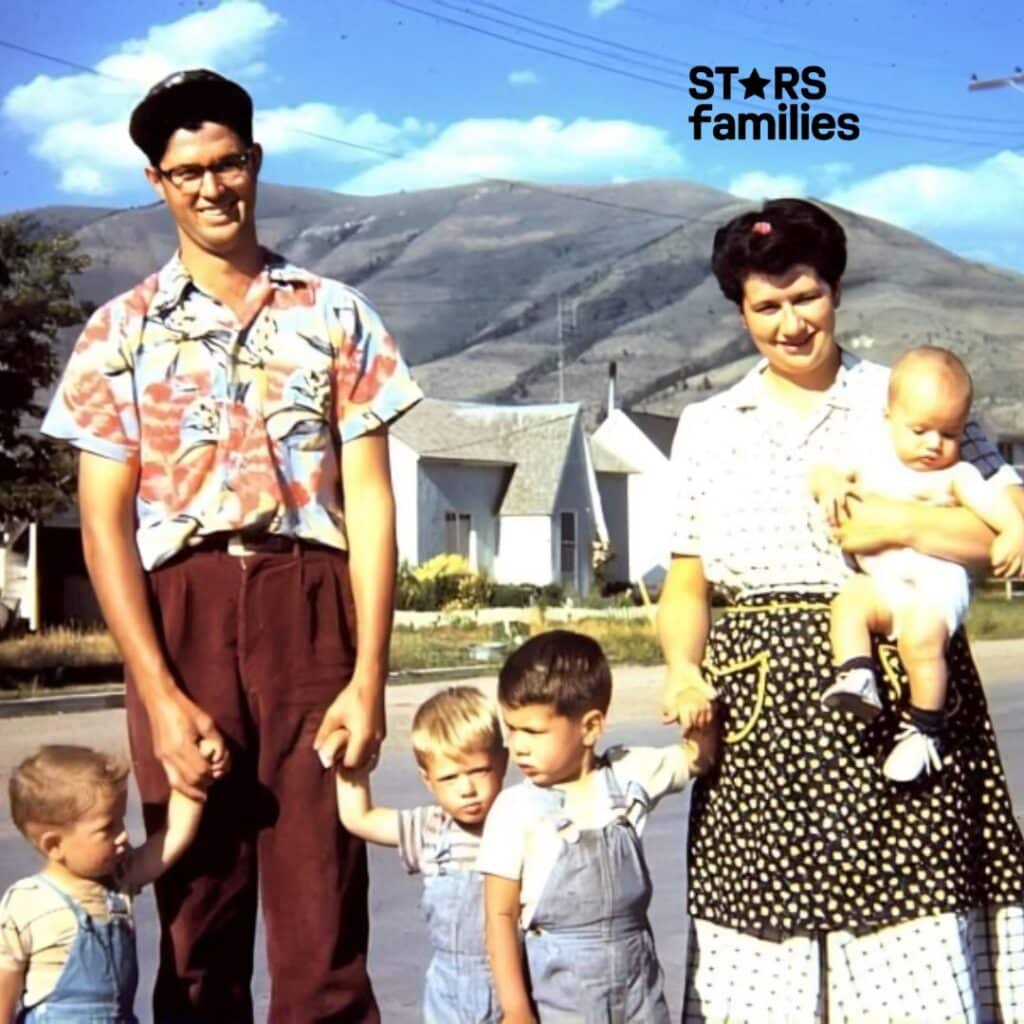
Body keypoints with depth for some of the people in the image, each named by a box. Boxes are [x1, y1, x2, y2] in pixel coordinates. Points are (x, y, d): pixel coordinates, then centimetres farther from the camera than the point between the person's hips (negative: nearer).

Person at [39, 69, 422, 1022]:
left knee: (322, 923, -2)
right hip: (181, 619, 1)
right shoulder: (119, 330, 8)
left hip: (307, 612, 0)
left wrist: (368, 677, -5)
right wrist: (160, 695, -9)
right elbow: (104, 523, 2)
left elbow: (369, 502, 5)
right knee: (196, 920, 7)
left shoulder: (332, 314, 9)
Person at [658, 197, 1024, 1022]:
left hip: (897, 697, -2)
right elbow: (687, 584, 12)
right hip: (759, 708, 2)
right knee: (759, 958, 2)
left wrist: (902, 524, -10)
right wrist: (682, 669, -6)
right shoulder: (706, 427, 14)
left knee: (914, 955, -6)